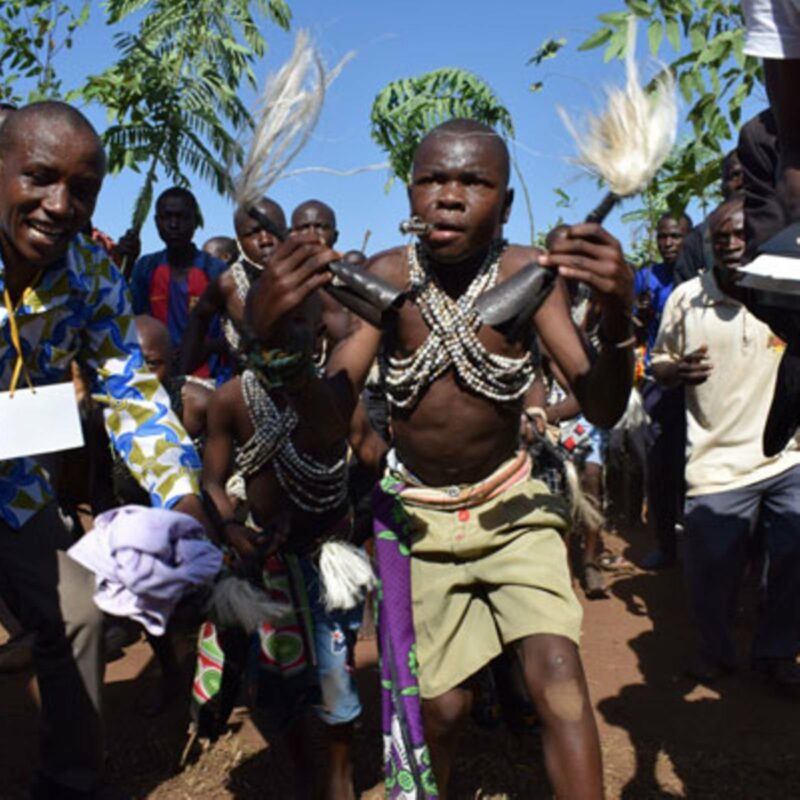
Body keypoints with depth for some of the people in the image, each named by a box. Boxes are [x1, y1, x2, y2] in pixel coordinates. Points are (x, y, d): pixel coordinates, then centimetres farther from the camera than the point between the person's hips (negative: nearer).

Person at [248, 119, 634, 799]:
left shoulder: (527, 273, -15)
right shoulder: (387, 276, -14)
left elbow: (603, 410, -21)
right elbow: (333, 410, -20)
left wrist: (618, 317, -41)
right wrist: (275, 341, -41)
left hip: (512, 502, 0)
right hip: (418, 514, 0)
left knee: (558, 673, -18)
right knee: (442, 708, 4)